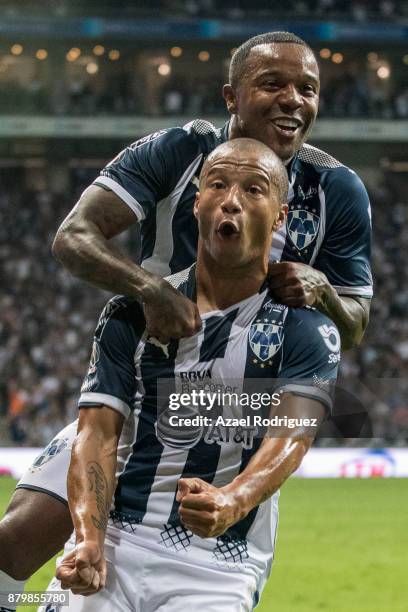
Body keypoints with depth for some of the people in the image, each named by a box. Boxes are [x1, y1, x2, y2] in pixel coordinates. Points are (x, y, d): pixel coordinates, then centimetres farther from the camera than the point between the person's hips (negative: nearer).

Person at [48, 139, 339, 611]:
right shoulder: (133, 314, 10)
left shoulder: (304, 330, 2)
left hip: (220, 568, -2)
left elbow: (290, 437, -13)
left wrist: (230, 503, -34)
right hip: (117, 545, 2)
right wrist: (89, 540, -15)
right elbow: (98, 434, 3)